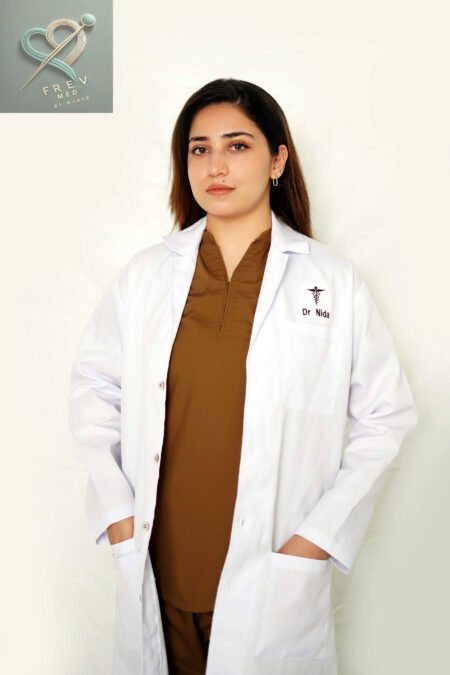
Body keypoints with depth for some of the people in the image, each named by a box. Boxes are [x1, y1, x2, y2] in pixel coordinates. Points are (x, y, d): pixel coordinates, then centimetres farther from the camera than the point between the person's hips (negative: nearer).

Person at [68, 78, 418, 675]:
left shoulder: (333, 281, -6)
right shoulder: (145, 274, -1)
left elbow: (387, 415, -2)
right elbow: (93, 386, 6)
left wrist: (320, 536, -7)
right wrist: (115, 511, -1)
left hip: (273, 578, -1)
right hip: (159, 568, 2)